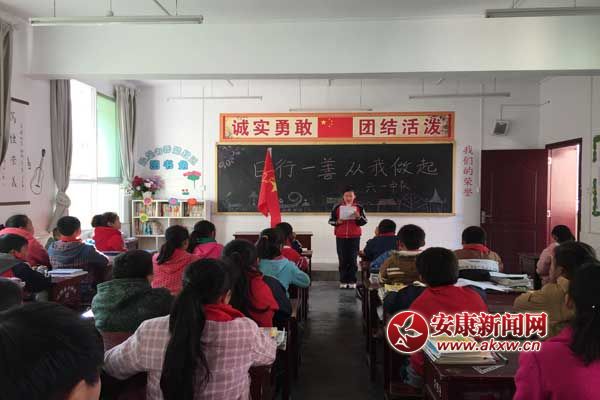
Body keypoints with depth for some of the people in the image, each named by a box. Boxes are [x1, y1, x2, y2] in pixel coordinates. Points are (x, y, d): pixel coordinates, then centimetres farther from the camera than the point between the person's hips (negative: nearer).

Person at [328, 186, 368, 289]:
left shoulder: (359, 207, 2)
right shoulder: (337, 207, 2)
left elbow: (364, 221, 0)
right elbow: (331, 220, 5)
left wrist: (359, 217, -19)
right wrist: (337, 222, -15)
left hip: (354, 237, 0)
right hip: (341, 237, 1)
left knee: (352, 259, 0)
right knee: (342, 259, 3)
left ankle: (352, 281, 8)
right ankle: (343, 281, 10)